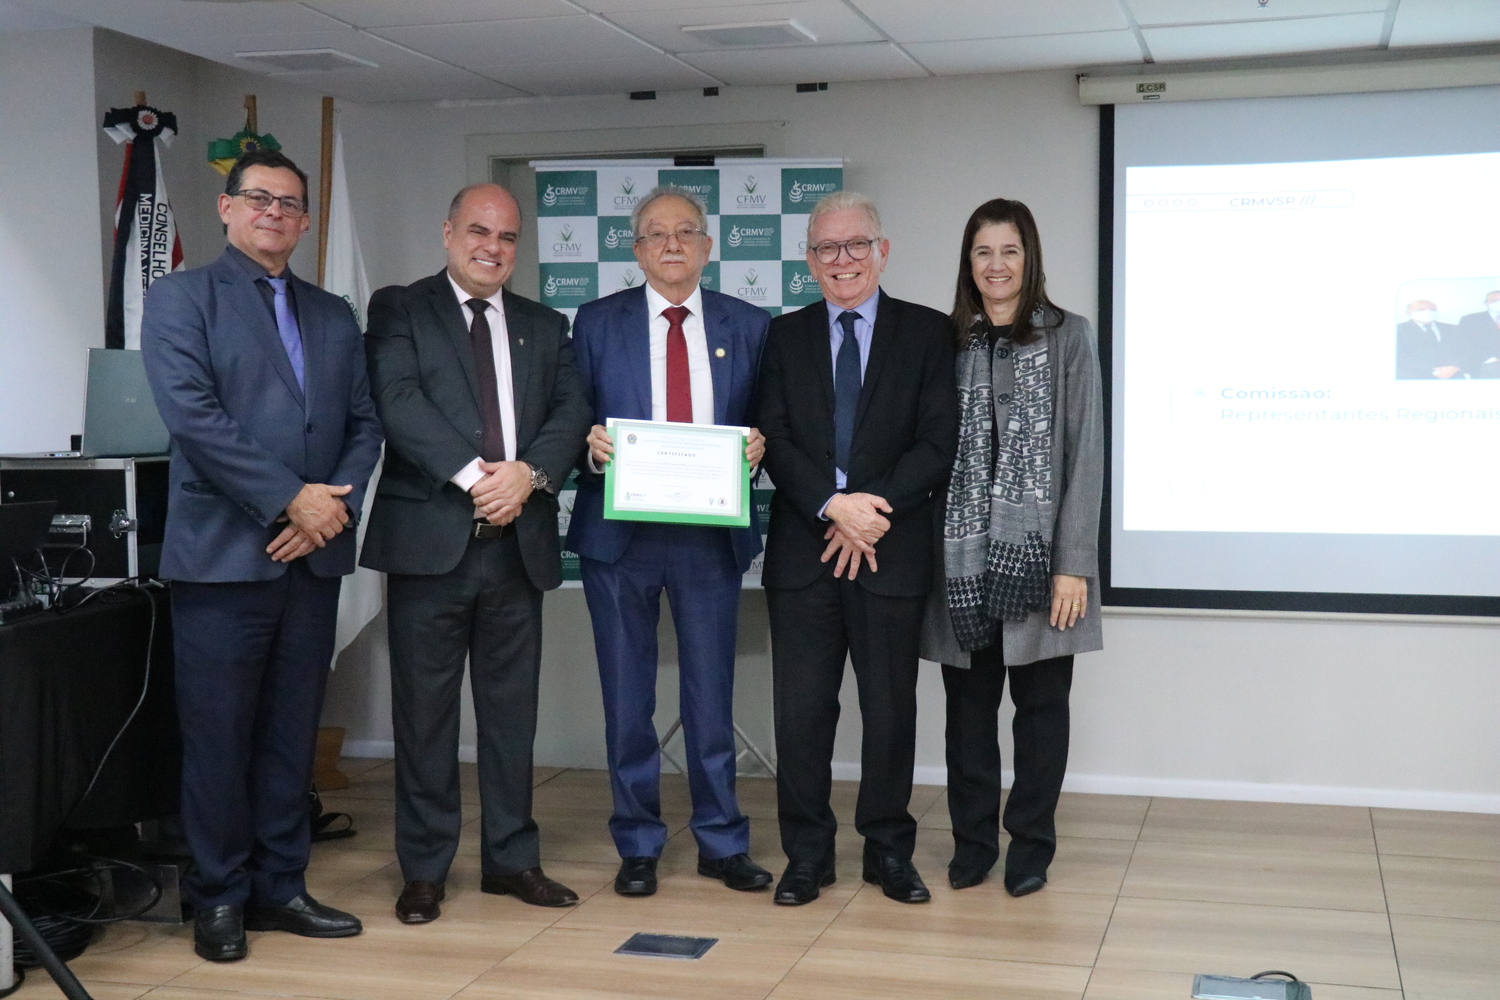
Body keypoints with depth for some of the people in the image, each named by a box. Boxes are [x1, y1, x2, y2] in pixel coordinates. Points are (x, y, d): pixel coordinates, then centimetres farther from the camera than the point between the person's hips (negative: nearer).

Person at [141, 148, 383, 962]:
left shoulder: (333, 315, 17)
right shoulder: (180, 298, 0)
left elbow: (363, 424, 12)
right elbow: (192, 414, -13)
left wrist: (337, 503, -6)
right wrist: (290, 499, -15)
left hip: (313, 556, 5)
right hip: (222, 553, -5)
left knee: (292, 732, 10)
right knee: (219, 735, 2)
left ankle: (279, 886, 20)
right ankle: (219, 899, 14)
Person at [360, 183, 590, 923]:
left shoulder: (544, 327, 16)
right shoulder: (399, 310, 4)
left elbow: (571, 411, 4)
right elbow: (399, 402, -11)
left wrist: (529, 473, -14)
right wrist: (474, 476, -20)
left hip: (518, 541, 4)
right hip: (430, 538, -3)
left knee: (512, 707, 10)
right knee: (424, 709, 3)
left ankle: (511, 857, 21)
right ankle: (423, 869, 14)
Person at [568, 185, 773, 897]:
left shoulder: (748, 326, 7)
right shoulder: (597, 323, 5)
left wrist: (759, 446, -11)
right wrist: (590, 443, -15)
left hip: (712, 535, 1)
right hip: (619, 535, 0)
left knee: (711, 698, 8)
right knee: (627, 699, 7)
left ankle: (722, 843, 21)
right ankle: (638, 846, 20)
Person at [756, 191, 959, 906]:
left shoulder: (928, 333, 5)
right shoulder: (786, 336, 10)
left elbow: (939, 443, -3)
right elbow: (775, 440, 0)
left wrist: (873, 509, -14)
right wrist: (833, 505, -15)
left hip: (892, 552, -1)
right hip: (803, 551, 1)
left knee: (891, 711, 8)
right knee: (801, 711, 4)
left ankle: (889, 850, 23)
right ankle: (807, 854, 18)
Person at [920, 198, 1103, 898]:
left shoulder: (1067, 337, 1)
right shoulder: (948, 341, 8)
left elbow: (1085, 451, -4)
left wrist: (1074, 563, -10)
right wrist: (929, 549, -2)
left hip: (1037, 551, -2)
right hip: (964, 551, 2)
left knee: (1040, 699, 5)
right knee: (969, 700, 8)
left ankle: (1031, 844, 18)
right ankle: (972, 839, 20)